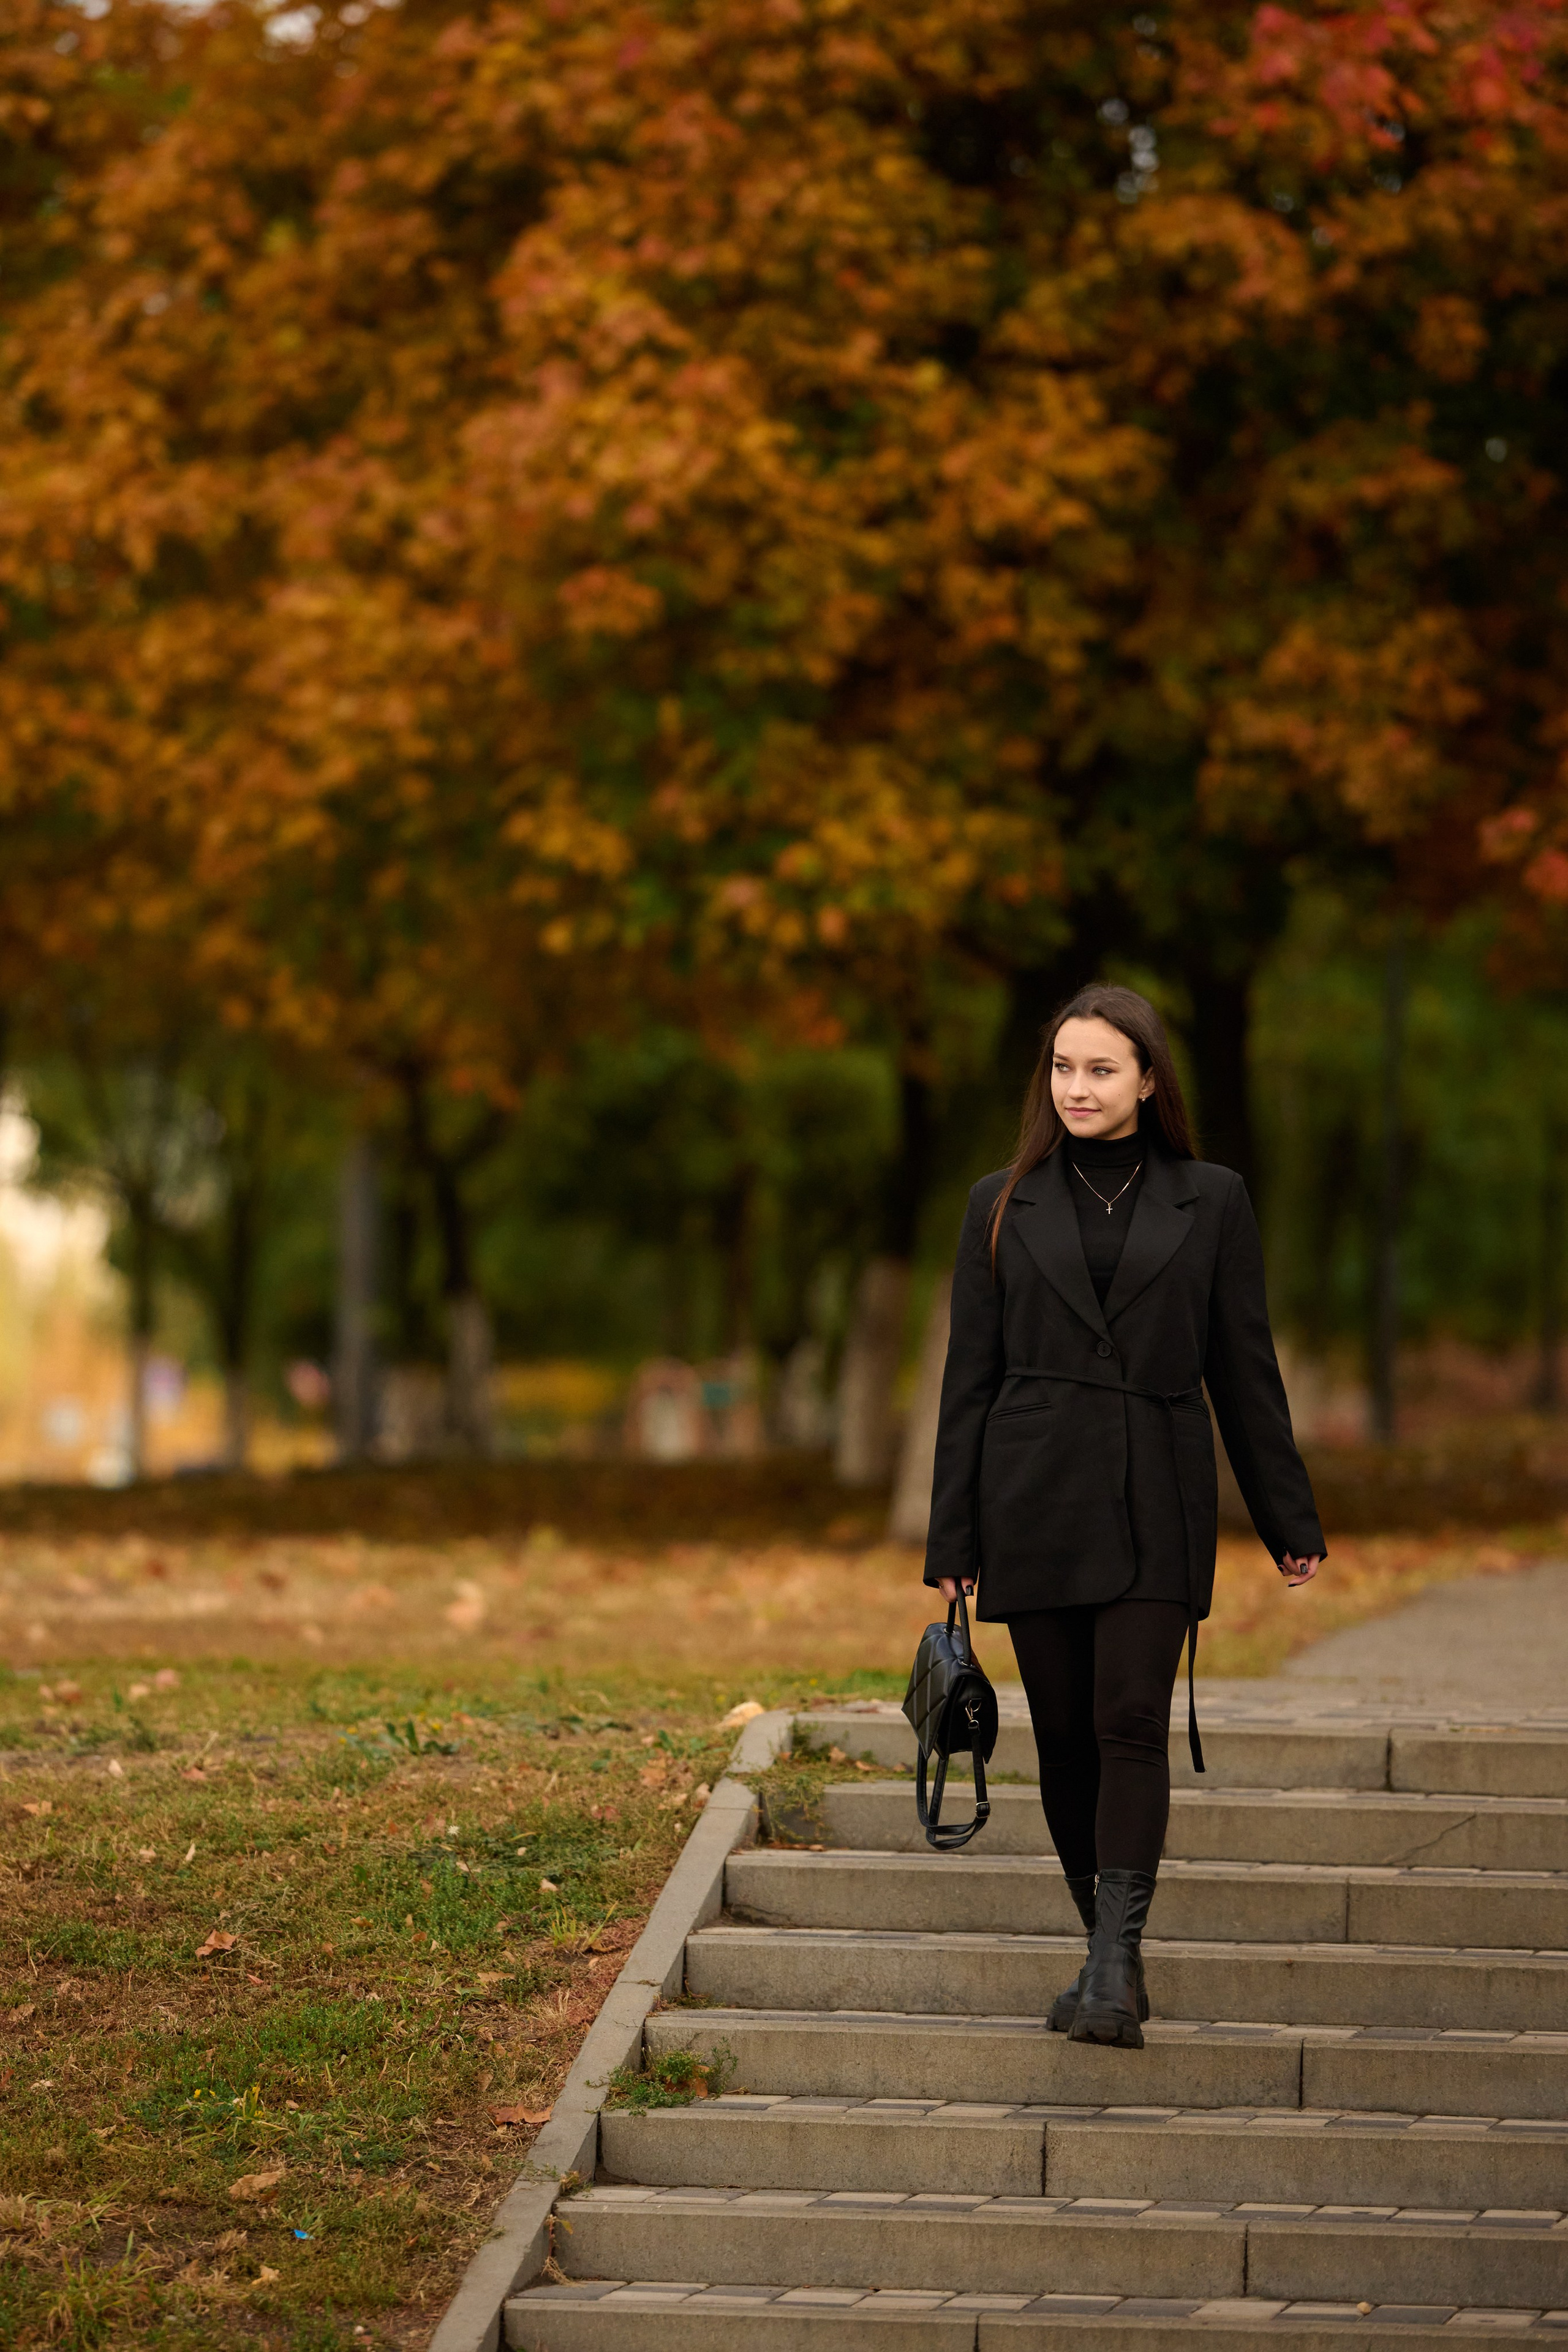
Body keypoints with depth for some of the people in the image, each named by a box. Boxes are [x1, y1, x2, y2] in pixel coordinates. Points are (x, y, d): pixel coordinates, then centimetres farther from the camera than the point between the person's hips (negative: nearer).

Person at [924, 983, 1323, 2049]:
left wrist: (1290, 1519, 8)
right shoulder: (1004, 1206, 8)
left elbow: (1244, 1370, 8)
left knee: (1132, 1722, -15)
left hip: (1154, 1506, -2)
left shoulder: (1209, 1202, 5)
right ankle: (1112, 1955, 18)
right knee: (1066, 1737, 4)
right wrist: (953, 1540, 4)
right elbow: (971, 1378, 8)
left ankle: (1116, 1969, -20)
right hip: (1033, 1499, 2)